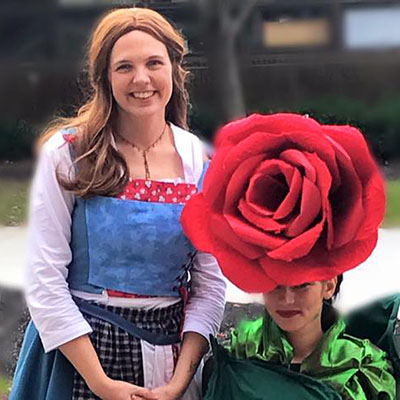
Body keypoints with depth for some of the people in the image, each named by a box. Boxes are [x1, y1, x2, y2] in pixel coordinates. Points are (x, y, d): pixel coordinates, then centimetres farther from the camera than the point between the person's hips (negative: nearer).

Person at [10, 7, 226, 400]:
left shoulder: (200, 160, -1)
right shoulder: (68, 153, -8)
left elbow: (211, 282, 0)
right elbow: (45, 279, -11)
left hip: (170, 349, 2)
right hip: (78, 345, -2)